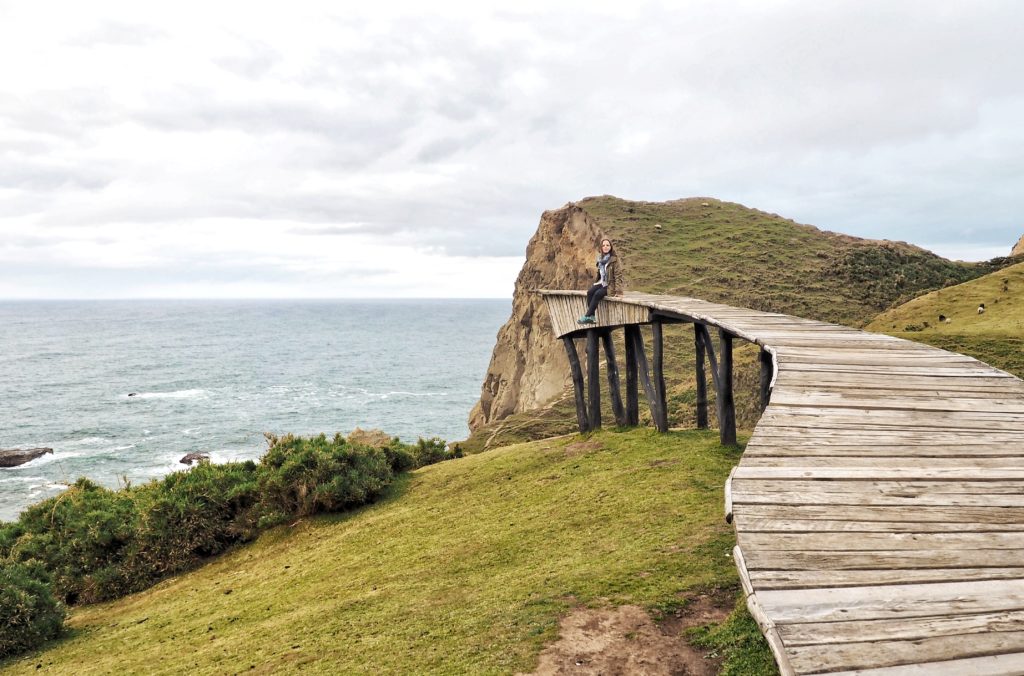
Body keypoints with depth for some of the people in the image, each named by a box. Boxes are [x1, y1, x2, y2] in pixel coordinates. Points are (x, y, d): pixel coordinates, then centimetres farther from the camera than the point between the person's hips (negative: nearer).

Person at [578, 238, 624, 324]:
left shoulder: (614, 260, -13)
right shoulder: (600, 258, 7)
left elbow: (618, 275, -16)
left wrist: (618, 291, -22)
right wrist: (596, 283, 10)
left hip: (611, 285, -6)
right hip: (602, 283, 6)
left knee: (597, 294, -28)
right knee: (589, 292, -20)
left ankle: (587, 317, -26)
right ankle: (591, 316, -25)